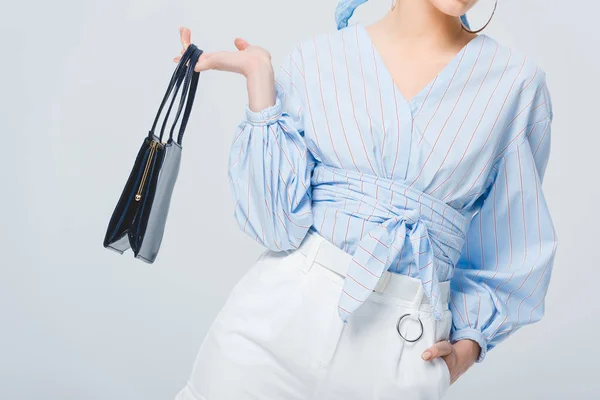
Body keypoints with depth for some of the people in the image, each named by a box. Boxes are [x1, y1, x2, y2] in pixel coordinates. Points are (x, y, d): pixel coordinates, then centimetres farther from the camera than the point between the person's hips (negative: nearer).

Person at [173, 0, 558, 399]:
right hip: (281, 308, 0)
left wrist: (471, 340, 3)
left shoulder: (519, 81, 0)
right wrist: (259, 76, -10)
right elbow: (281, 220, -8)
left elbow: (515, 239, 9)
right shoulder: (317, 56, 0)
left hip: (407, 339, 0)